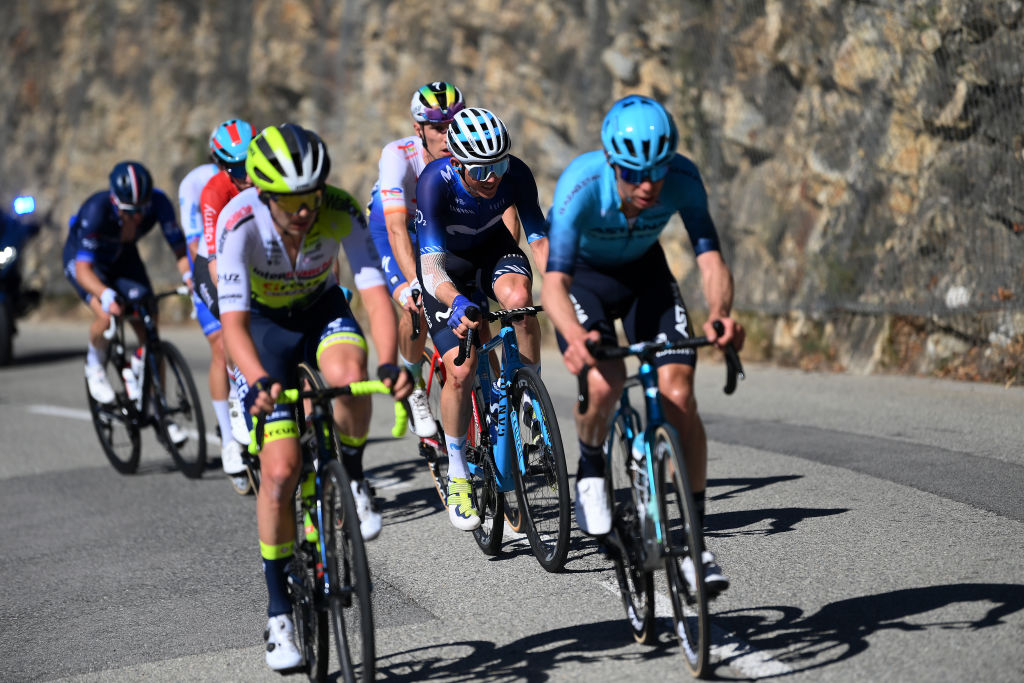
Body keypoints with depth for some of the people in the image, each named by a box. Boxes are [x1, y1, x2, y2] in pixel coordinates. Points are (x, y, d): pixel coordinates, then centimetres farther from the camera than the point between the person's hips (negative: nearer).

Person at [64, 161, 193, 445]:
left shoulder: (158, 202, -30)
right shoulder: (96, 210, -39)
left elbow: (179, 247, -26)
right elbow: (83, 269, -41)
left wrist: (191, 278, -46)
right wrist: (106, 295, -59)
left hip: (123, 257, 4)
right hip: (83, 259, -4)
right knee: (106, 314, -32)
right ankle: (94, 363, 1)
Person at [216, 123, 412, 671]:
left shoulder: (340, 211, -28)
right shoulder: (240, 221, -32)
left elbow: (375, 288, -34)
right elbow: (233, 319, -38)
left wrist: (389, 362, -51)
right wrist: (258, 381, -56)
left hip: (322, 308, 1)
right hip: (265, 321, -1)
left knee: (349, 376, -36)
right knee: (280, 469, -11)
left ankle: (352, 479, -5)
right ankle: (279, 610, 4)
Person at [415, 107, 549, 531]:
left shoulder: (515, 174, -27)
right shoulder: (435, 181, -35)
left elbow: (538, 238, -25)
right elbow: (431, 263, -40)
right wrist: (458, 304, -59)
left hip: (493, 248, 2)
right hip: (447, 261, -2)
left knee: (518, 296, -34)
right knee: (461, 369, -14)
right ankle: (457, 474, 5)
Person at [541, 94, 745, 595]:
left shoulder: (682, 178, -28)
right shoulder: (580, 185, -36)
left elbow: (710, 258, -32)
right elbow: (554, 281, -40)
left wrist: (720, 313, -54)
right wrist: (575, 336, -61)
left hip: (645, 273, 2)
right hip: (584, 277, -2)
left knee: (679, 393, -15)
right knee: (604, 381, -30)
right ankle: (590, 469, 2)